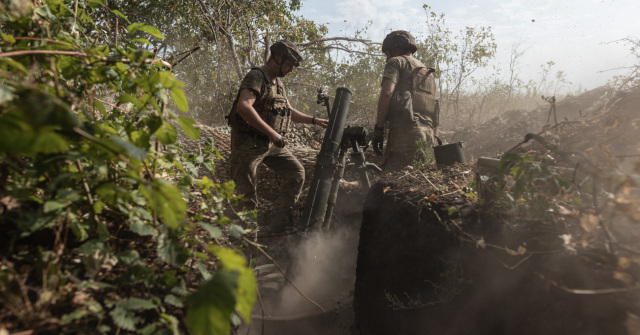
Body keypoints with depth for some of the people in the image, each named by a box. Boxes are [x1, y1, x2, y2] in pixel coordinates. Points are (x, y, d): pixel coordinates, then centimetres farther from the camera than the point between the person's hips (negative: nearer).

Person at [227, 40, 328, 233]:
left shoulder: (278, 83, 15)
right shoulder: (256, 77, -13)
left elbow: (289, 112, 26)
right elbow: (243, 107, -29)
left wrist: (315, 121, 17)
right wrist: (271, 132, -29)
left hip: (272, 144, 9)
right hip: (249, 143, -8)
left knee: (296, 173, 4)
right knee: (245, 189, -1)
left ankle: (279, 223, 10)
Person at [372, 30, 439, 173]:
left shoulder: (397, 61, 7)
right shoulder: (428, 72, 31)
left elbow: (387, 93, -11)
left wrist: (378, 128, -9)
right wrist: (433, 138, 24)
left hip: (405, 131, -8)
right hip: (427, 134, 8)